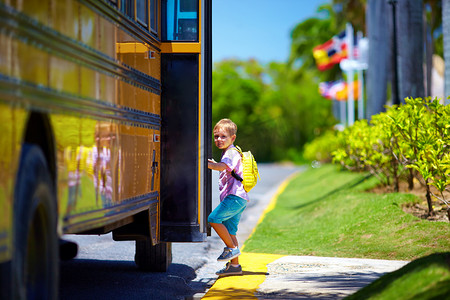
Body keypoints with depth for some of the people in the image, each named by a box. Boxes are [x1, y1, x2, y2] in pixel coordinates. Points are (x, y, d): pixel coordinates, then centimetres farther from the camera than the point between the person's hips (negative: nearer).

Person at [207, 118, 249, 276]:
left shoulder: (231, 153, -9)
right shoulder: (227, 153, 22)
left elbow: (223, 167, -29)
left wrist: (205, 163, -35)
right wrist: (215, 164, 26)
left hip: (235, 196, -10)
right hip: (236, 198, 10)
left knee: (214, 219, -17)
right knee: (229, 230, 9)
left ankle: (232, 248, -7)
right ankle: (234, 265, 12)